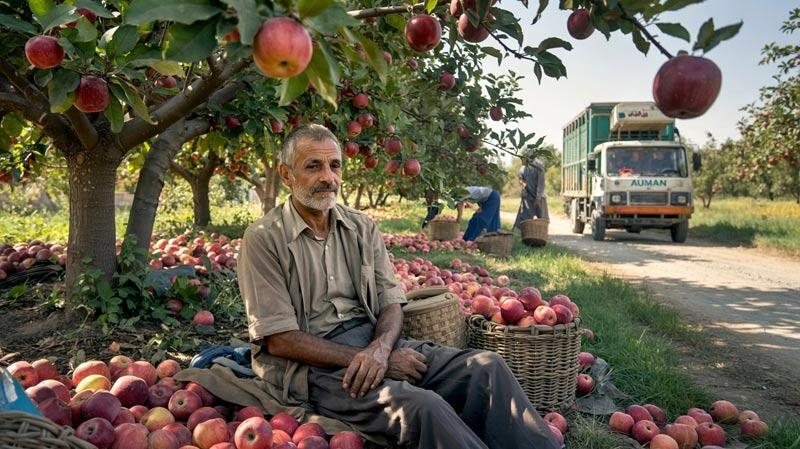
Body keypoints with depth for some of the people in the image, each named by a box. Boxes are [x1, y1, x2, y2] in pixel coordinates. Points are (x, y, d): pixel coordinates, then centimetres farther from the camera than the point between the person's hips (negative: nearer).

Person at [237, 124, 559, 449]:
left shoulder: (361, 227, 10)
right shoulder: (263, 239, -6)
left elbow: (391, 302, 8)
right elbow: (278, 339, -11)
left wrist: (380, 349, -17)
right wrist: (372, 359, -16)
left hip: (375, 341, 5)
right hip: (312, 364, -5)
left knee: (487, 367, -13)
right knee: (422, 406, -32)